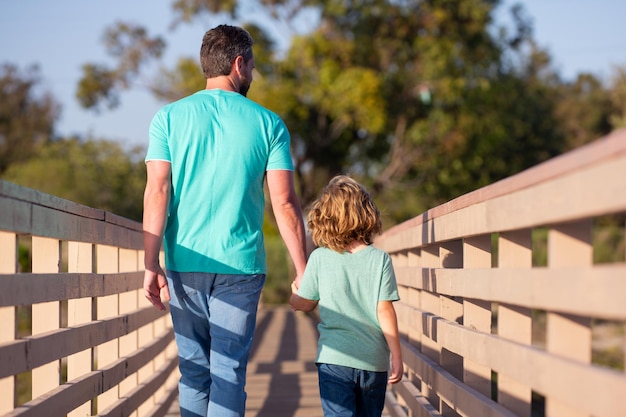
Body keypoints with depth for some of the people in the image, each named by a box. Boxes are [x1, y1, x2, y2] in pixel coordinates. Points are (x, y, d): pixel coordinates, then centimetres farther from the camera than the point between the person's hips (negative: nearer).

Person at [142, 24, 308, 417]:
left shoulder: (169, 117, 2)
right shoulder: (268, 124, 0)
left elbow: (157, 192, -6)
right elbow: (285, 203, -3)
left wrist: (151, 266, -7)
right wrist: (303, 271, 3)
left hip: (185, 265, 2)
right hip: (240, 266, -1)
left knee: (193, 370, 12)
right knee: (230, 371, 1)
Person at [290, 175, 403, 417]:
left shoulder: (319, 258, -4)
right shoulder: (379, 259, -4)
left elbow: (305, 304, 8)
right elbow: (385, 311, -7)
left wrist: (295, 295, 31)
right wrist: (397, 357, 0)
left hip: (334, 358, -1)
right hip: (374, 360, 1)